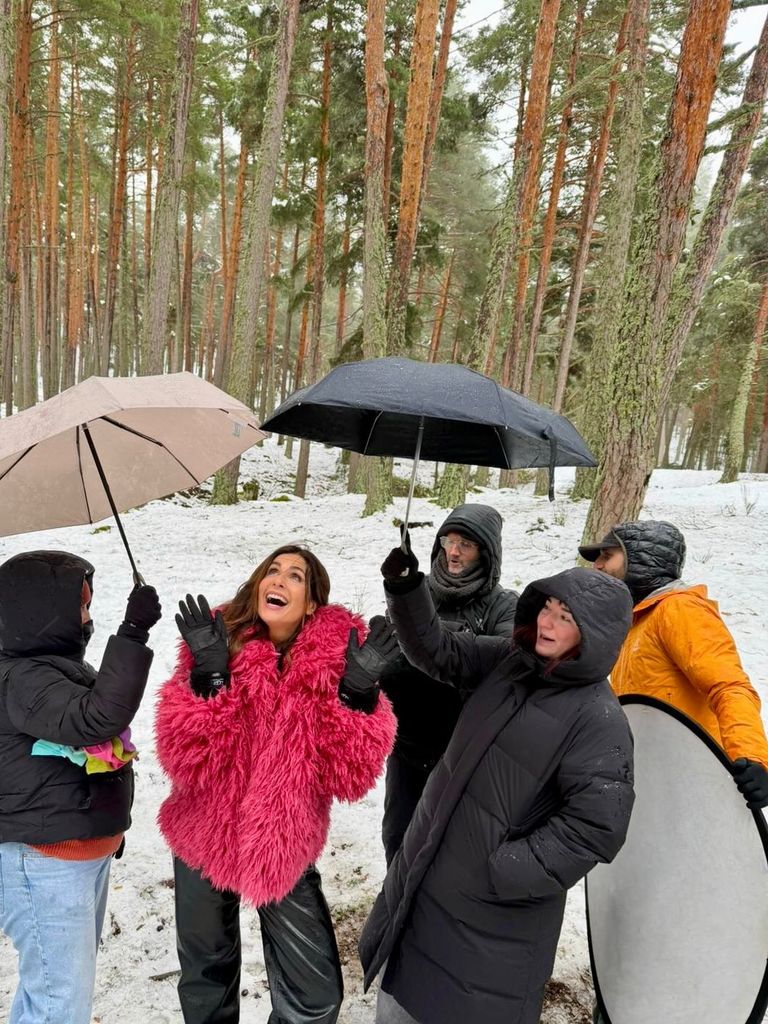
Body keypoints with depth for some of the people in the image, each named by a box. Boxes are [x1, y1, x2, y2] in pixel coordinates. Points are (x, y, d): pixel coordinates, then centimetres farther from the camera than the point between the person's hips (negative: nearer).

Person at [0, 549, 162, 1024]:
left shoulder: (57, 664, 9)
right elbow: (97, 718, -37)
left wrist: (109, 827, 27)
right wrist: (132, 634, -38)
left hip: (87, 851, 10)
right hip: (44, 863, -10)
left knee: (64, 981, 25)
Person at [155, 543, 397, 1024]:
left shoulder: (338, 654, -15)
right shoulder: (217, 641, -15)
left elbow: (349, 777, -20)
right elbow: (187, 761, -22)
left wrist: (358, 691, -33)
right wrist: (209, 675, -34)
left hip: (284, 849, 0)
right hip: (204, 840, 1)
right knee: (206, 973, 23)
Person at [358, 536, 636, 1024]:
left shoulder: (600, 721, -22)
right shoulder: (508, 662, -3)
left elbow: (595, 827, -23)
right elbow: (439, 650, 3)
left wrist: (502, 872, -20)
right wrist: (407, 591, -13)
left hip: (494, 910, -6)